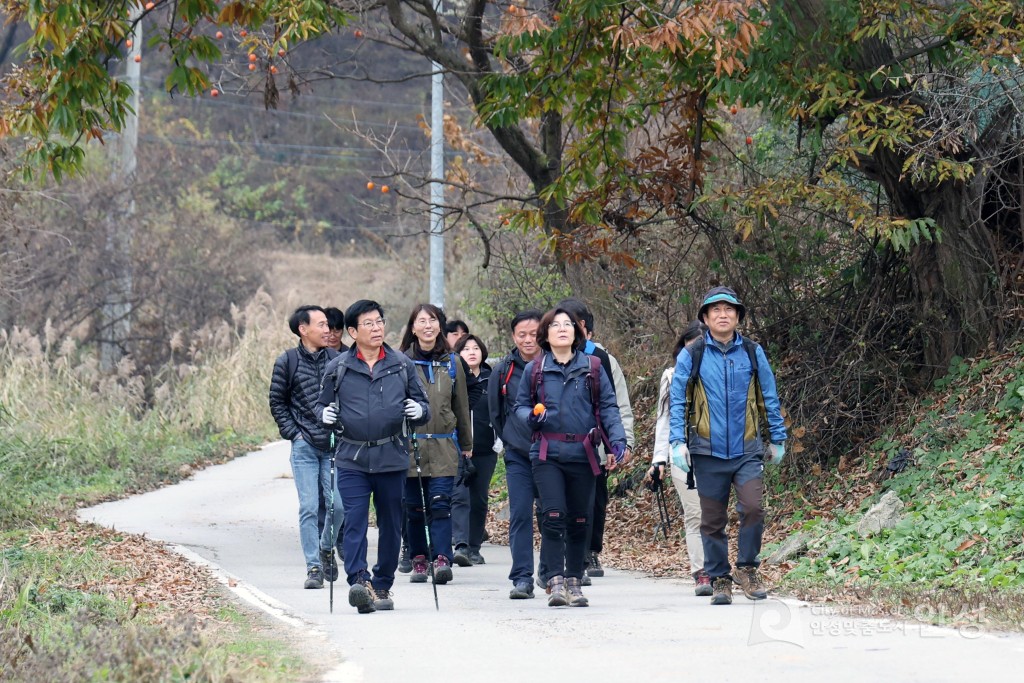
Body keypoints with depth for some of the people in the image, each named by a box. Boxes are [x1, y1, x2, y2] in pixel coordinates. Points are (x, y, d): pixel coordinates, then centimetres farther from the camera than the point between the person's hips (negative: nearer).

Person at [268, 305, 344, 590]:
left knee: (338, 504, -4)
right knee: (309, 508, -5)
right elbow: (277, 402, 7)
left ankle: (326, 548, 24)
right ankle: (314, 567, 2)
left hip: (335, 446, 2)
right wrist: (293, 433, -2)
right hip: (304, 446, -2)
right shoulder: (287, 362, 1)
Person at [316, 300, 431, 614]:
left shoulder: (402, 365, 8)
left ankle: (383, 586, 19)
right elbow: (322, 404, 15)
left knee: (391, 524, 8)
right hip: (352, 459, -2)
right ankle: (359, 581, -22)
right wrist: (325, 414, -8)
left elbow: (422, 403, 15)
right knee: (354, 522, -14)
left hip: (392, 458, 2)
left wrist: (419, 411, -8)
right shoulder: (337, 369, 5)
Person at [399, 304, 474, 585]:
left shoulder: (452, 362, 10)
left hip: (443, 445, 0)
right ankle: (418, 560, 13)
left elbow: (461, 405, 16)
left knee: (441, 503, -10)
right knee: (413, 506, 5)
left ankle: (442, 559, -16)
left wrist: (466, 444, 19)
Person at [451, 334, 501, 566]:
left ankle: (474, 548, 15)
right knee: (460, 496, -15)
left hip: (486, 451, 3)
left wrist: (499, 440, 4)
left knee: (479, 500, 7)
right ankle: (461, 545, -24)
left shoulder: (492, 380, 8)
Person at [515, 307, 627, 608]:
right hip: (547, 453, -1)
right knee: (553, 516, -14)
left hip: (583, 454, 1)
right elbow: (520, 405, 14)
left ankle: (574, 581, 16)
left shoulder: (592, 368, 7)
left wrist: (617, 440, -7)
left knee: (579, 521, 6)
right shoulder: (534, 369, 8)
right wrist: (531, 417, -9)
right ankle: (555, 581, -14)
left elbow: (608, 407, 6)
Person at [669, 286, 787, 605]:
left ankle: (746, 569, 2)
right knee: (713, 520, 4)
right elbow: (677, 401, 3)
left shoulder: (753, 353, 6)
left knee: (752, 508, -16)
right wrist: (678, 441, -7)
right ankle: (719, 580, 15)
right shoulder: (691, 356, 2)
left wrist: (777, 438, 15)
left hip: (747, 450, 0)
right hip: (708, 452, 0)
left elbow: (770, 398, 14)